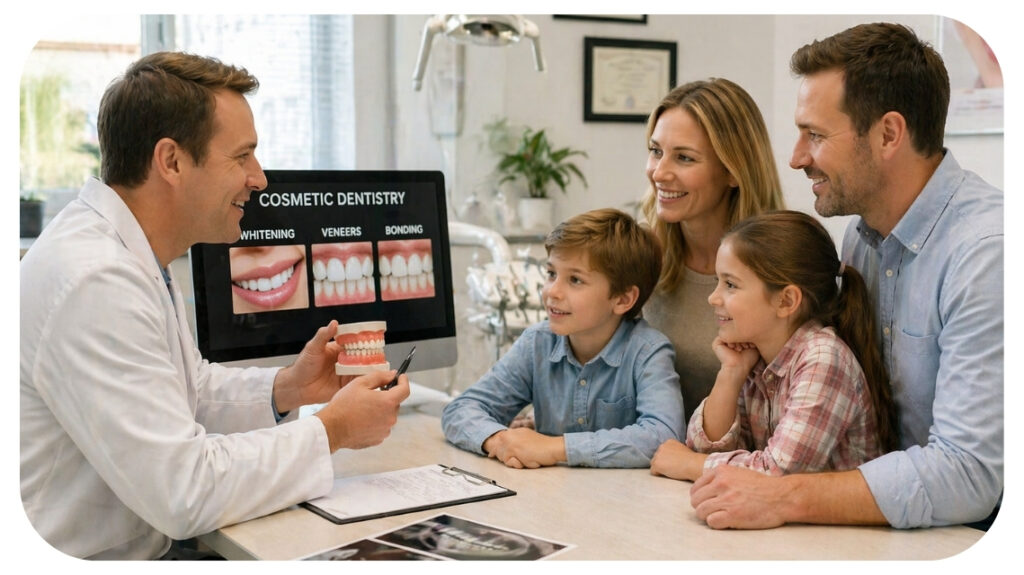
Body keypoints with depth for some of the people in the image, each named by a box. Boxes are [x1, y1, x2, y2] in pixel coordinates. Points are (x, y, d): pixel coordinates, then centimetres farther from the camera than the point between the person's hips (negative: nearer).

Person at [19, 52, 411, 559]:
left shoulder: (139, 260, 7)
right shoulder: (94, 283, -23)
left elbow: (193, 392, 18)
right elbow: (183, 490, -25)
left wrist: (286, 388, 1)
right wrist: (330, 431, -15)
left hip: (142, 553, 9)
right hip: (83, 561, -8)